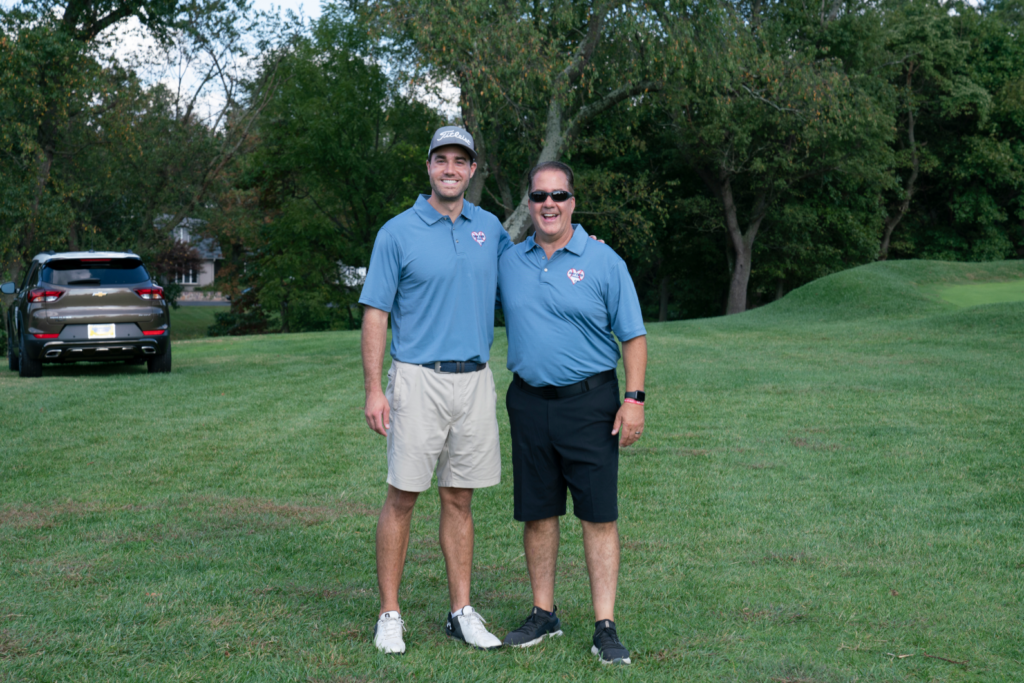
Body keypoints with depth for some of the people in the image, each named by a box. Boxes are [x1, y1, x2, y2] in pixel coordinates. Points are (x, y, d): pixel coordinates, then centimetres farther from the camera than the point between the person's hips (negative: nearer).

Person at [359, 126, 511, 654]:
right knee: (402, 497, -1)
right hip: (419, 379, -4)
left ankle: (462, 612, 15)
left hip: (475, 381, 4)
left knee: (459, 500, 9)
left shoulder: (489, 228, 10)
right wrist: (373, 388, -10)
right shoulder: (398, 233, -3)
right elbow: (375, 313, -4)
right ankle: (389, 615, 7)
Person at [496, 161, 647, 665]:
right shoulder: (508, 263, 7)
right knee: (536, 512, 9)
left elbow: (633, 335, -2)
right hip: (529, 401, 4)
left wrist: (635, 398, -10)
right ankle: (543, 614, 22)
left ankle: (605, 626, 2)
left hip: (589, 401, -3)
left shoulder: (603, 263, -3)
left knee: (599, 515, -3)